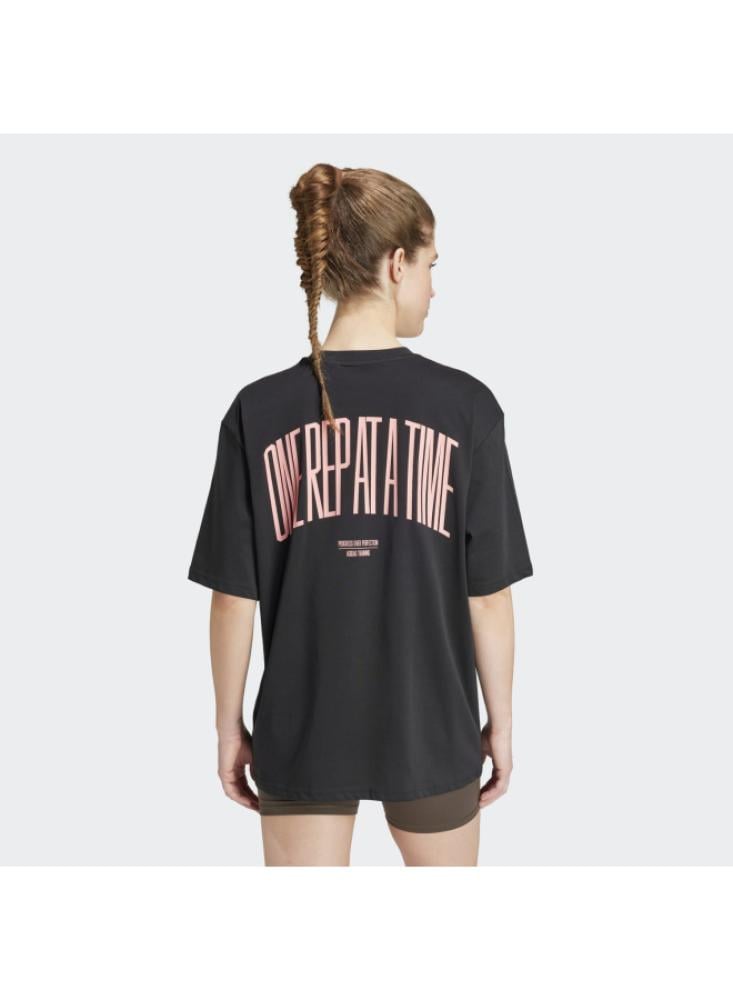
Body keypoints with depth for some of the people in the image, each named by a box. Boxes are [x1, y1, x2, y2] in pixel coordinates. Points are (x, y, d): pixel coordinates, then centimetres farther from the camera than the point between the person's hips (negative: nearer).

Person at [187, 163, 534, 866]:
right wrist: (500, 721, 5)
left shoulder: (258, 411, -9)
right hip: (430, 728, 0)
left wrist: (229, 727, 6)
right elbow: (488, 595, -8)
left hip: (302, 731, 1)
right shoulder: (465, 406, -12)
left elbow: (234, 597, -6)